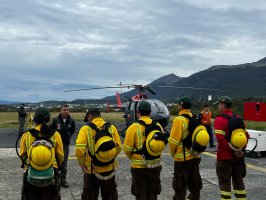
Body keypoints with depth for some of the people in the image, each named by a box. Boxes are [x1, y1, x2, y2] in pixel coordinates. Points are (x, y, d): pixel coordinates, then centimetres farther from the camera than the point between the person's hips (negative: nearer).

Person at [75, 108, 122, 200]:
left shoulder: (86, 129, -10)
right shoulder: (111, 127, -2)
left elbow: (79, 149, -21)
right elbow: (119, 147, -1)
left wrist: (82, 163, -6)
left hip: (92, 171, -3)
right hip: (109, 169, 3)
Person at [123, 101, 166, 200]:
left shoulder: (134, 127, -12)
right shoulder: (158, 126, 0)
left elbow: (127, 148, -10)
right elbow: (163, 145, 8)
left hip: (139, 166, -3)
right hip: (155, 165, 4)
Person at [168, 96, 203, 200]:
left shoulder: (179, 120, -15)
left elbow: (174, 140, -16)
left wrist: (172, 153, -1)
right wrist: (196, 150, 16)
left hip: (182, 157, -7)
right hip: (195, 156, 7)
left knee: (180, 186, 3)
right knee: (194, 183, 18)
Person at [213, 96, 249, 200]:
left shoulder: (219, 119, -14)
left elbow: (221, 138, -24)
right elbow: (246, 135, 9)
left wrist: (233, 150, -17)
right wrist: (241, 149, 6)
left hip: (224, 156, -6)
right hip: (238, 157, 6)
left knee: (225, 182, 5)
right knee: (238, 180, 17)